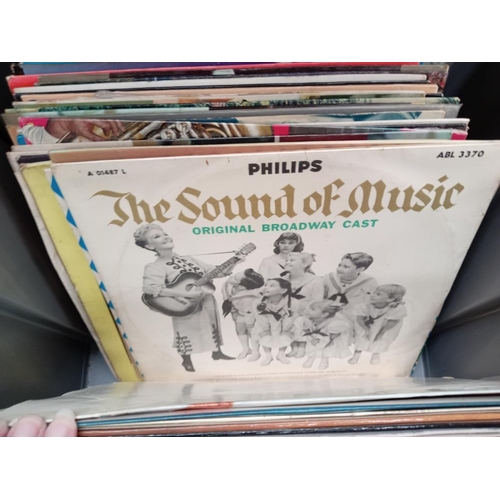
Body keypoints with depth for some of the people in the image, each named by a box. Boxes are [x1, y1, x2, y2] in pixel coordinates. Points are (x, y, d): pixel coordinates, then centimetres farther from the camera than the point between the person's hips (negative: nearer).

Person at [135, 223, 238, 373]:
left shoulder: (188, 259, 4)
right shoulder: (155, 267, -16)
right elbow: (149, 288, -36)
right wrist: (186, 294, -35)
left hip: (207, 303, 6)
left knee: (213, 329, 21)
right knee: (187, 335, 8)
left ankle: (217, 353, 44)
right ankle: (187, 361, 34)